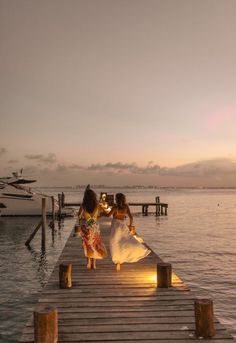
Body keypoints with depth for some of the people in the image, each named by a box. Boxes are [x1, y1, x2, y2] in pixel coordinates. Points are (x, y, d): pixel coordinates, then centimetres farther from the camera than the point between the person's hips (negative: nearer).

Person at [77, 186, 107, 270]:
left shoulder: (83, 206, -13)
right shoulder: (96, 205, -8)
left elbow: (79, 216, -4)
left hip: (85, 227, -1)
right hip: (94, 227, 1)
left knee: (87, 244, 15)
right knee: (94, 244, 14)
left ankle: (89, 262, 10)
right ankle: (94, 264, 14)